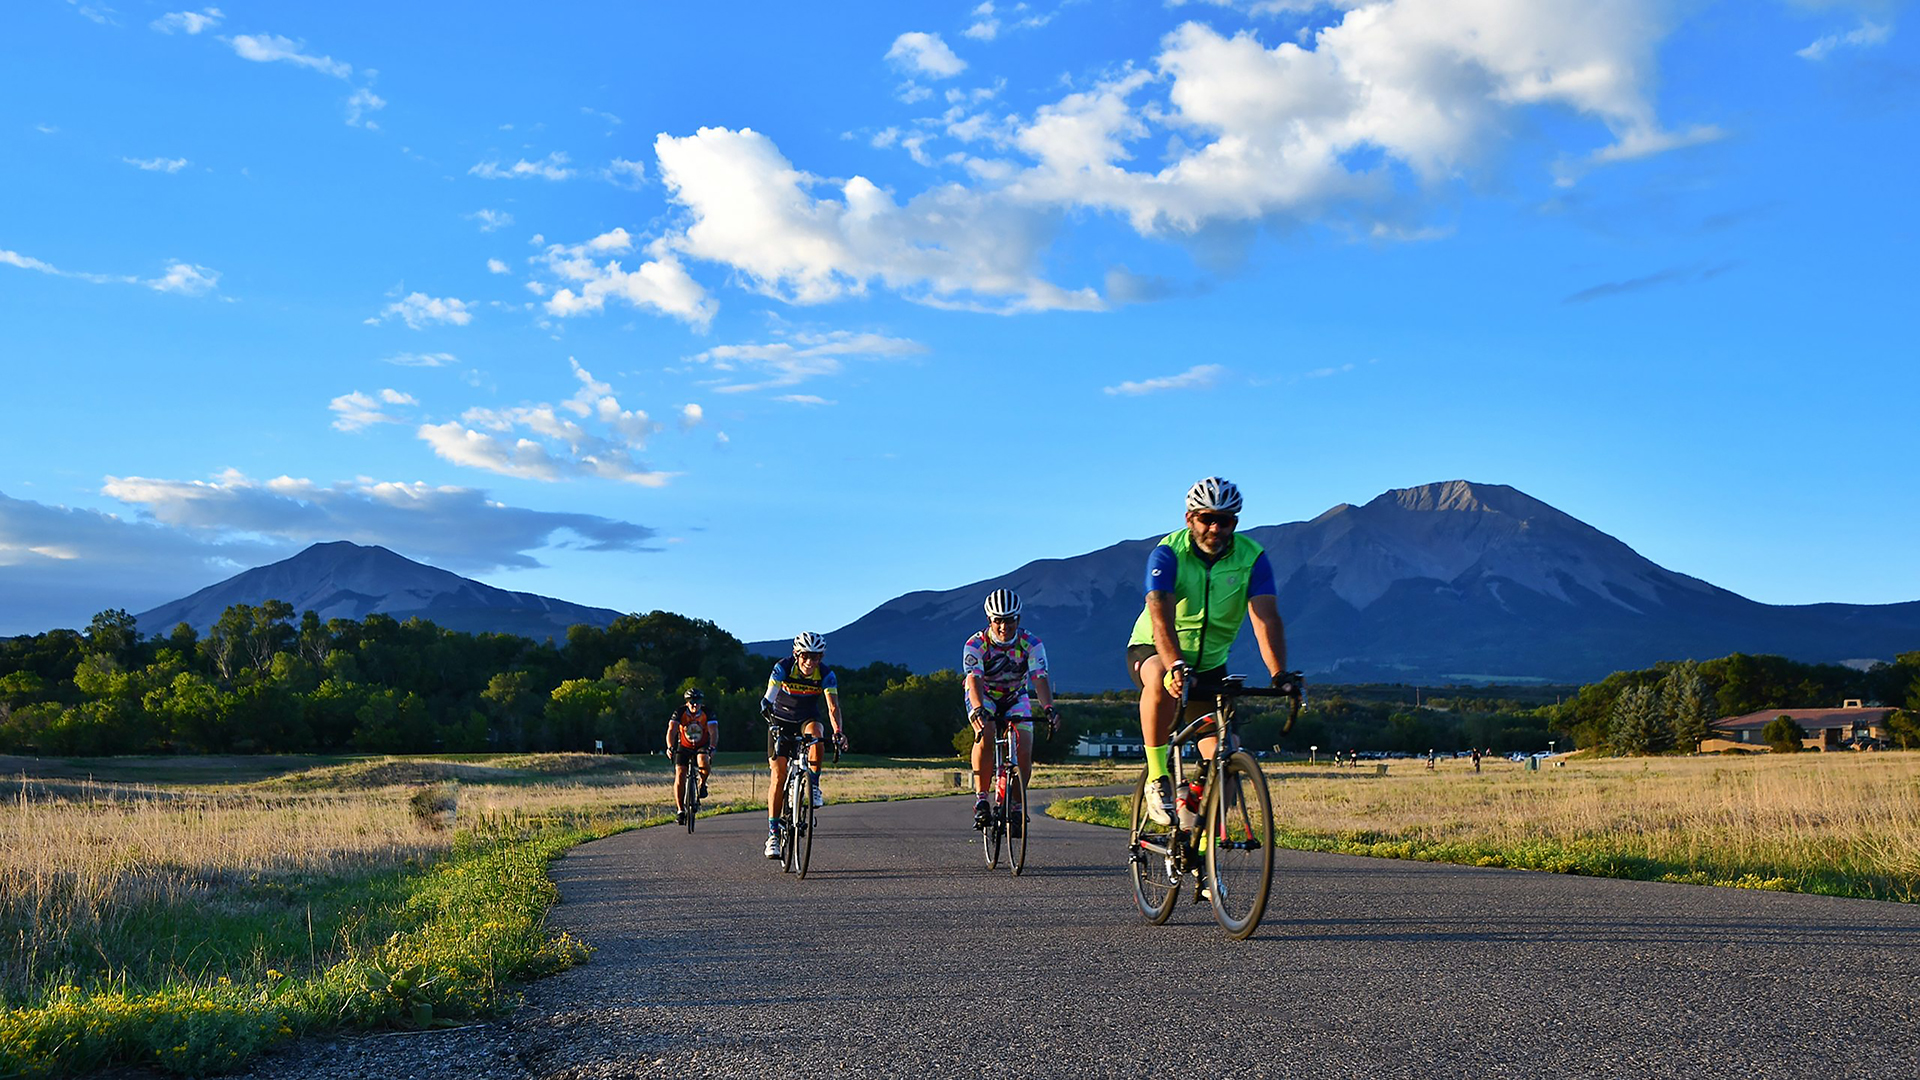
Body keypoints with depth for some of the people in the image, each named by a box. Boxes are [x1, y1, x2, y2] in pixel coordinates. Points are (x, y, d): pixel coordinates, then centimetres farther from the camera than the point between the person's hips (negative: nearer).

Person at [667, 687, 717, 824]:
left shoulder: (707, 714, -17)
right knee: (680, 775, -14)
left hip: (702, 746, -1)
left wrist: (712, 748, -46)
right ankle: (680, 810, -6)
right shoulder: (680, 712, -17)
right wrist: (670, 747, -44)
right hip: (684, 747, 1)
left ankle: (702, 783, -2)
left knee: (704, 762, -34)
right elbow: (671, 730, -27)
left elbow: (714, 732, -28)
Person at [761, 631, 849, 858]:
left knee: (815, 730, -36)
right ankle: (773, 833, -11)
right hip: (781, 722, -1)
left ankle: (814, 786, -18)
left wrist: (838, 731, -46)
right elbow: (768, 699, -33)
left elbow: (833, 707, -28)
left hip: (807, 719, 1)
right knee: (778, 772, -13)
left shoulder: (826, 675, -20)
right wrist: (771, 721, -51)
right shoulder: (783, 669, -23)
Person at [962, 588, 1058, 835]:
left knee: (1025, 750, -16)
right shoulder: (975, 644, -26)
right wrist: (978, 710, -57)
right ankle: (980, 797, -21)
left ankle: (1016, 806, 3)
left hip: (1015, 698, 2)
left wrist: (1048, 708, -51)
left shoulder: (1031, 644, -22)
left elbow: (1040, 678, -33)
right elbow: (973, 679, -39)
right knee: (986, 734, -32)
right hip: (983, 697, -2)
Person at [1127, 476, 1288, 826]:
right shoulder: (1167, 553, -20)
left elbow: (1266, 618, -25)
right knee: (1162, 679, -39)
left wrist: (1279, 674, -41)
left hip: (1209, 662, 3)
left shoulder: (1252, 558, -13)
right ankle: (1157, 778, -26)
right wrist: (1176, 665, -52)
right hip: (1152, 650, -3)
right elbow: (1161, 614, -35)